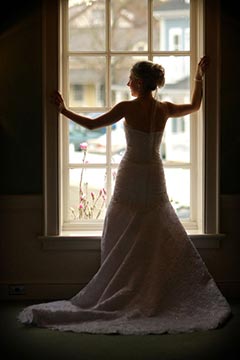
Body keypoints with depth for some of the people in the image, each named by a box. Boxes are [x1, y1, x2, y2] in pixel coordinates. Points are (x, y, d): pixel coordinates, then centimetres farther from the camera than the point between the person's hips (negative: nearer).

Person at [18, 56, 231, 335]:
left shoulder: (128, 108, -14)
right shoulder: (164, 109, -1)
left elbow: (92, 124, -9)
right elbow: (194, 106, 17)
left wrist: (63, 110, 2)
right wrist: (199, 78, 28)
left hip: (131, 177, -4)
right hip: (154, 178, 4)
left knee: (121, 241, 6)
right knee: (157, 239, 11)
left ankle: (116, 294, 10)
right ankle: (153, 298, 13)